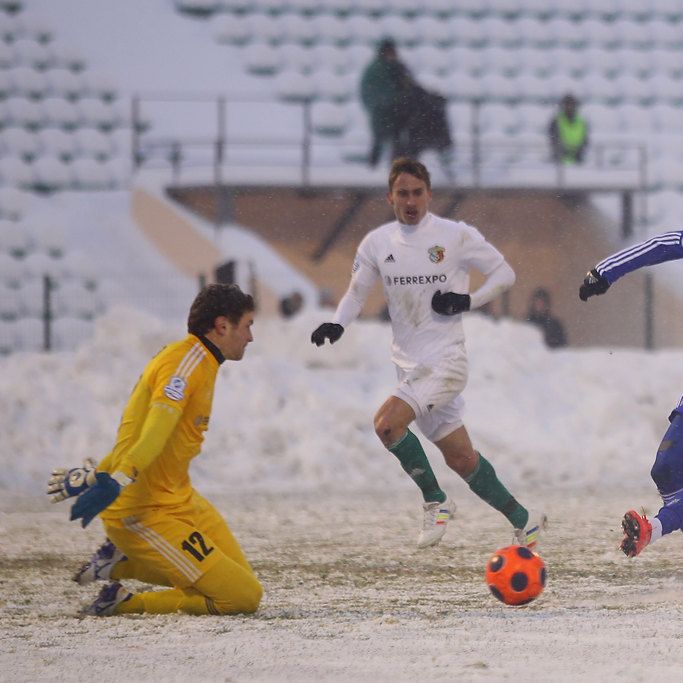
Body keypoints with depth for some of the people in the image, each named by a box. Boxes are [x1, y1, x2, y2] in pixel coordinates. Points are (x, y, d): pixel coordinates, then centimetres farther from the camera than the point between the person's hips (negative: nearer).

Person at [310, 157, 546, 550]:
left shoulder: (457, 236, -5)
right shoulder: (378, 243, 7)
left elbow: (505, 273, 3)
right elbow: (357, 292, 16)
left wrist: (467, 301, -12)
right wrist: (337, 325, -3)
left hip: (447, 359, -5)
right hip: (411, 366, 5)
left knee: (387, 422, -25)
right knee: (460, 458, 7)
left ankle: (436, 501, -7)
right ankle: (523, 521, 22)